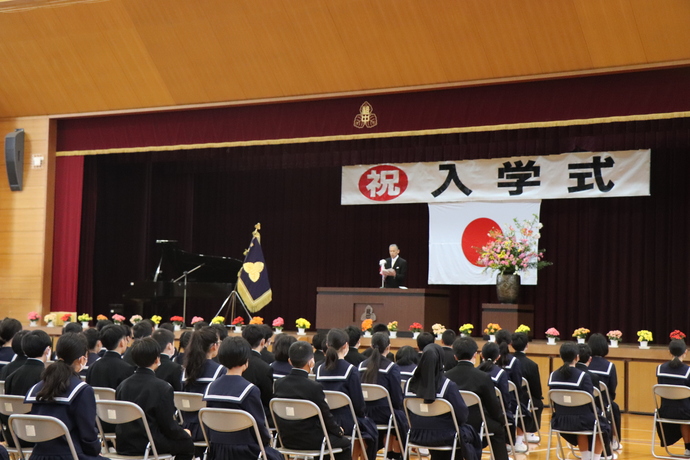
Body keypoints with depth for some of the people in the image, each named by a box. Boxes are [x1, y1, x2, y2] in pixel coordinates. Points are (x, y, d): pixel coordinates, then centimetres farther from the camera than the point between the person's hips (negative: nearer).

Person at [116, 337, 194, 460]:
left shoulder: (122, 385, 1)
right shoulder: (162, 388, -17)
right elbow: (169, 426, -14)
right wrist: (184, 433, 8)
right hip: (148, 445, -7)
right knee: (187, 443, 14)